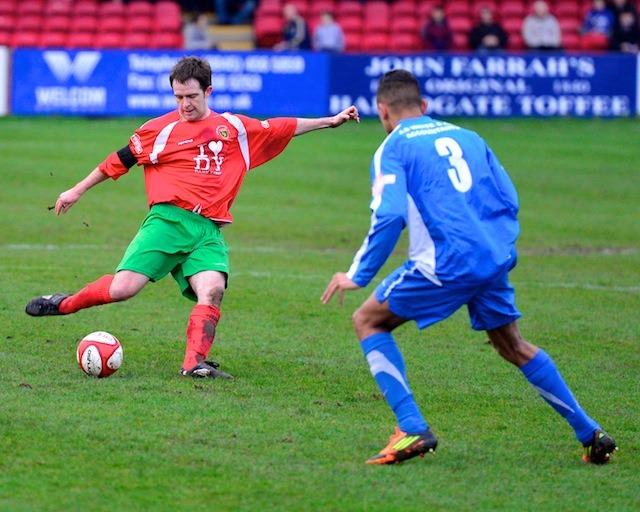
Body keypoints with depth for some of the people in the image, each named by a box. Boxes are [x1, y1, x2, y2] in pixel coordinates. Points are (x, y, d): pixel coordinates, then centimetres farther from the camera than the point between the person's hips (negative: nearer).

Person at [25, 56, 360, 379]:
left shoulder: (236, 128, 16)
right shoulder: (161, 129, 7)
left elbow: (284, 128, 26)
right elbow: (119, 161, 14)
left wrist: (330, 121, 27)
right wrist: (77, 191, 18)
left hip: (208, 231, 3)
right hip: (168, 220, -3)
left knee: (213, 290, -24)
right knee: (123, 288, -15)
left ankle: (195, 364, -26)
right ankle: (64, 304, 8)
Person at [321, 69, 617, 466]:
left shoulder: (393, 148, 1)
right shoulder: (466, 137, 19)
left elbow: (388, 217, -12)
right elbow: (508, 199, 16)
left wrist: (358, 276, -6)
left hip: (447, 265, -6)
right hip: (496, 259, 6)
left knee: (368, 321, 9)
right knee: (513, 346, 25)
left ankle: (413, 430, -4)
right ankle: (591, 434, 23)